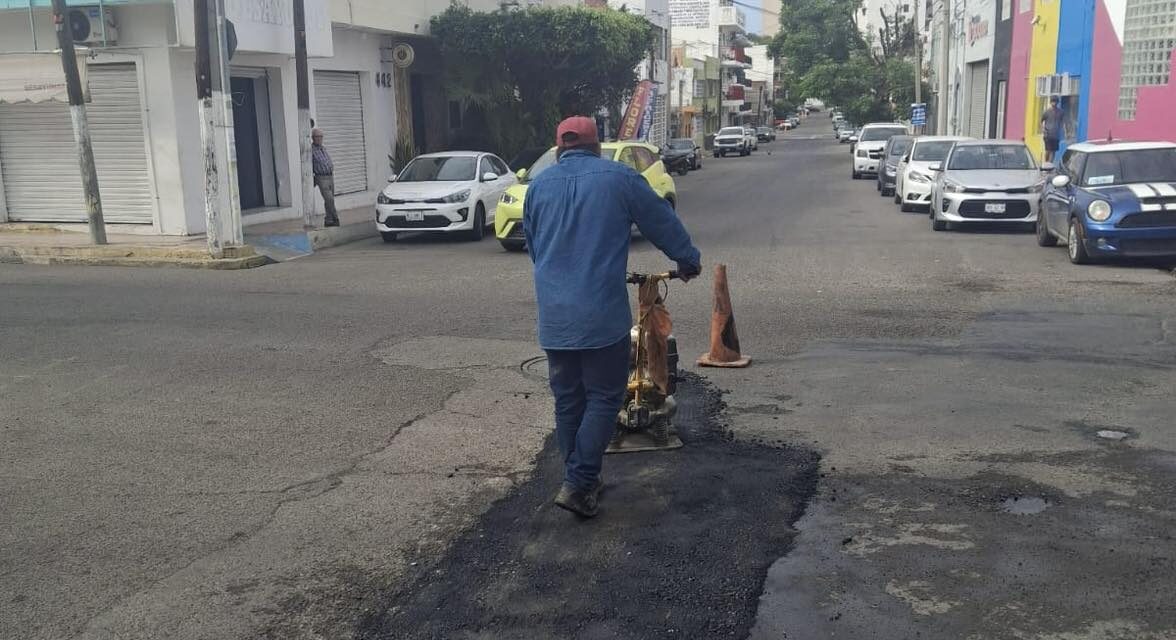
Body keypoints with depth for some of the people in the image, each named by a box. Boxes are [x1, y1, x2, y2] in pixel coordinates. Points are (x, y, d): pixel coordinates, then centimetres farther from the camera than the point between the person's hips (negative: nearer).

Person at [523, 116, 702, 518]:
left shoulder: (538, 185, 11)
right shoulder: (618, 178, 0)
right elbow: (662, 222, 9)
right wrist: (688, 260, 26)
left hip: (553, 316, 4)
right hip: (602, 315, -4)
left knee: (567, 401, 14)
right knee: (603, 398, 4)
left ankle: (581, 481, 23)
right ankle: (577, 484, -2)